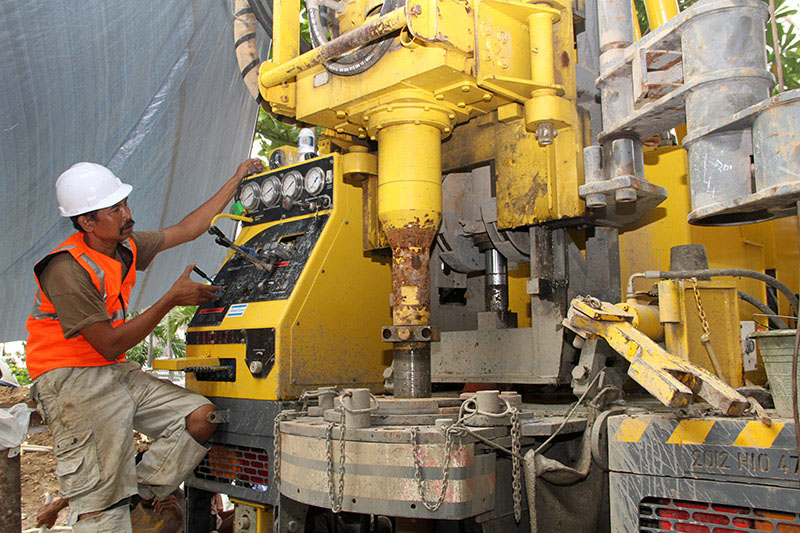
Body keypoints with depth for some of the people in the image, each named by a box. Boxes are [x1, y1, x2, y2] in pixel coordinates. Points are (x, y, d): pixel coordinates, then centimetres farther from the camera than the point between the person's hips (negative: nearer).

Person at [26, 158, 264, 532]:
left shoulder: (125, 246, 5)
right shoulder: (67, 270, -20)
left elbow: (186, 229, 15)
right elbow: (109, 345, -19)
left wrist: (236, 181, 17)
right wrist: (171, 299, -18)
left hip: (118, 373, 8)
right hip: (73, 380, -8)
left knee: (202, 416, -7)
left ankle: (138, 497, 1)